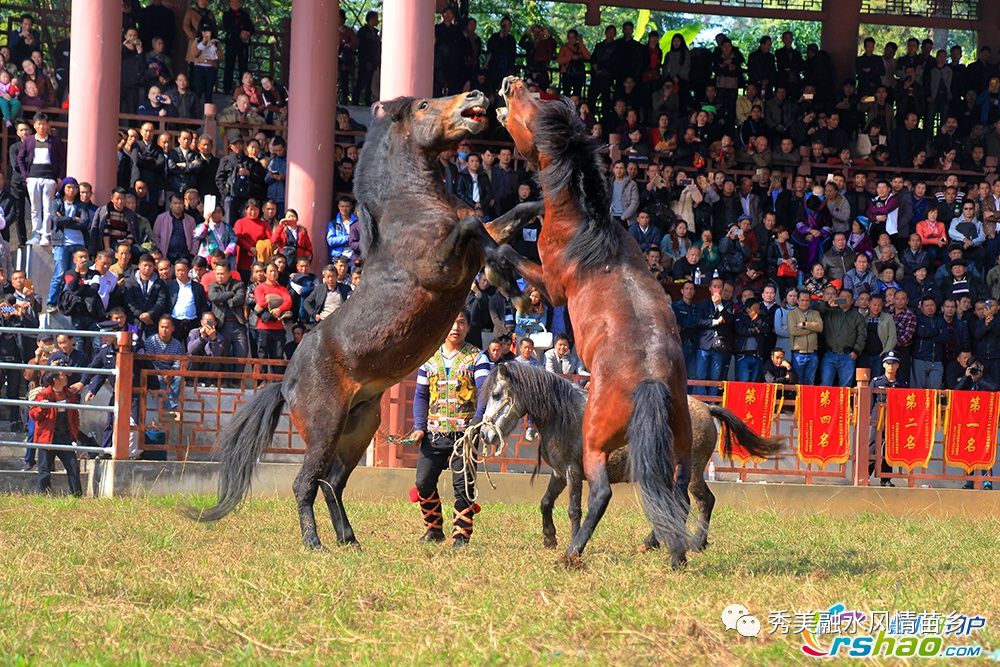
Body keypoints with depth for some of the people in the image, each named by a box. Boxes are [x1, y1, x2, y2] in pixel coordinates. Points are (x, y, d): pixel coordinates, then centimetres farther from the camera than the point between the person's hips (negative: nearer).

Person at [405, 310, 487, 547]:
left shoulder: (475, 358, 0)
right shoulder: (430, 358, 11)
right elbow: (421, 395, 14)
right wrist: (419, 427, 1)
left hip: (464, 434, -4)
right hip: (433, 433, 4)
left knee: (463, 485, -6)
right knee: (424, 482, 2)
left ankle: (461, 535, 3)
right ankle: (434, 529, 18)